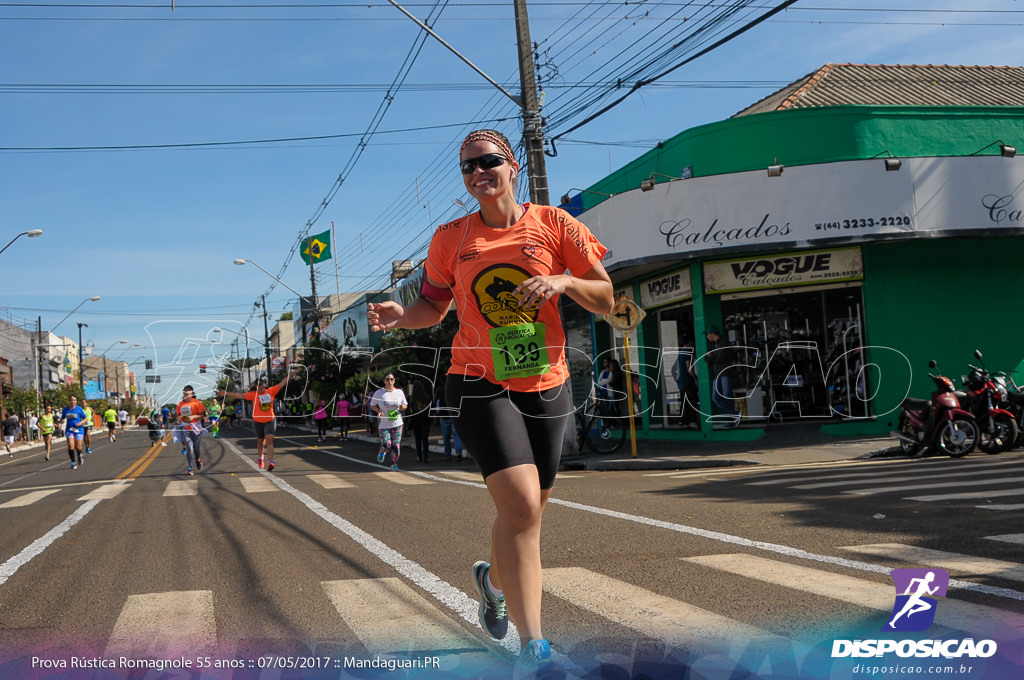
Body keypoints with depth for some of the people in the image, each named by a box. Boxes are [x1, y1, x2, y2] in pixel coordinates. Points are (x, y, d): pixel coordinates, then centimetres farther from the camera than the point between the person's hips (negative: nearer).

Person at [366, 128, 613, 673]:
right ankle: (533, 646, -12)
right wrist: (400, 316, -6)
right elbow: (434, 306, 15)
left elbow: (605, 300, 3)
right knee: (521, 505, -19)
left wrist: (563, 282, -16)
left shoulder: (553, 224, 2)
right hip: (480, 385, -2)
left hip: (547, 385, 2)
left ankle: (492, 578, 47)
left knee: (526, 510, 13)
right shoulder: (451, 238, 4)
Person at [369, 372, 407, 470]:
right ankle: (382, 452, 21)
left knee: (396, 445, -1)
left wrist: (402, 407, -9)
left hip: (397, 422, 2)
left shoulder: (399, 392, 6)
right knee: (386, 444, -15)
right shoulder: (379, 392, -1)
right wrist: (379, 411, -11)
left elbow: (405, 405, 15)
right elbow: (372, 405, 8)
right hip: (383, 423, -2)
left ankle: (394, 464, 17)